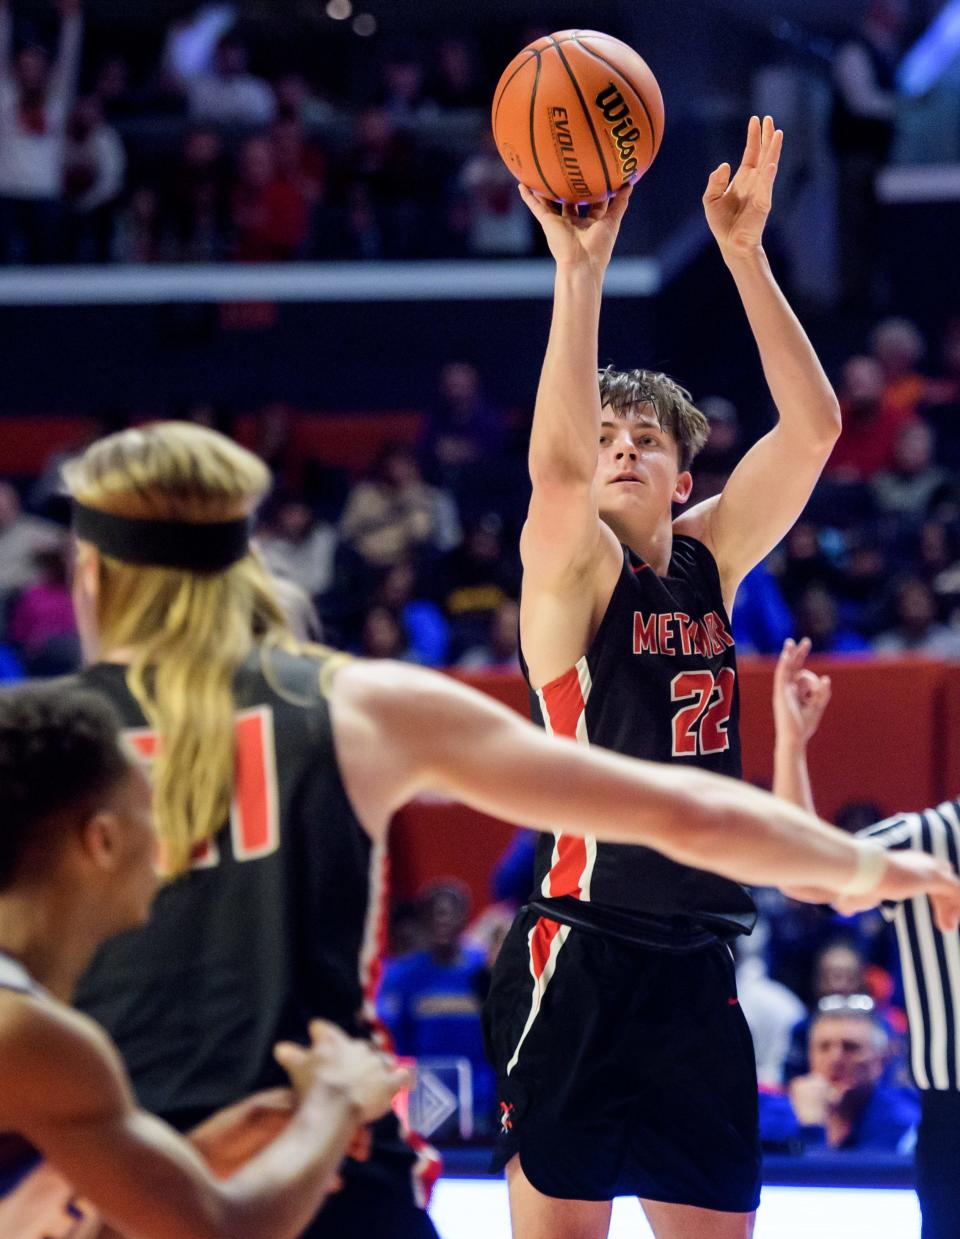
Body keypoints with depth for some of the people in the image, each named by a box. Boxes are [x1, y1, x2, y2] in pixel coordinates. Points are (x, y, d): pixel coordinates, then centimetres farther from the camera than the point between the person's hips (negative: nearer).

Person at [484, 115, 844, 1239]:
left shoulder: (709, 557, 12)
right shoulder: (570, 565, -4)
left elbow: (812, 426, 3)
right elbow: (556, 464, -26)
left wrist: (744, 251, -5)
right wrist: (579, 268, -29)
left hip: (699, 965, 6)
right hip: (583, 956, -6)